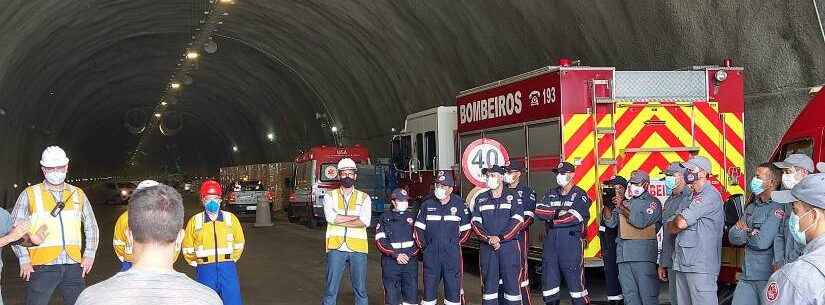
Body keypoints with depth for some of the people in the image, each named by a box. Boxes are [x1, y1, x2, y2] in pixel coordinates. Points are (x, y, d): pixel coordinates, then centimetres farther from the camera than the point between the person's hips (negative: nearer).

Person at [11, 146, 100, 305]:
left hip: (74, 266, 3)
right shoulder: (29, 195, 5)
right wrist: (24, 259, -5)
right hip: (41, 267, -2)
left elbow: (91, 226, 20)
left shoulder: (78, 194, 13)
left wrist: (89, 254, 10)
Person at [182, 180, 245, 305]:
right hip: (205, 271, 0)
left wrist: (231, 260, 10)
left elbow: (239, 243, 13)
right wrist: (196, 263, 7)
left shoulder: (231, 218, 3)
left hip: (227, 269, 0)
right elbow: (187, 247, 8)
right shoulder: (195, 221, 1)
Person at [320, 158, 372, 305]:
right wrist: (355, 217, -9)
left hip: (358, 249, 1)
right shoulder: (330, 196, 8)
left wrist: (339, 220, -10)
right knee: (331, 290, 0)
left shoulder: (364, 198, 8)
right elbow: (330, 217, -12)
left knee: (360, 290, 7)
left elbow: (365, 222, -9)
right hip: (336, 248, -1)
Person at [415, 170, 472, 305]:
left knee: (453, 287, 2)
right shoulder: (427, 204, 3)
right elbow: (418, 228, 9)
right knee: (429, 287, 6)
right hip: (431, 254, 1)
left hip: (452, 254, -1)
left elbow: (465, 229, 7)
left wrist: (456, 244, 2)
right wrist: (423, 246, 3)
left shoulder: (459, 204, -1)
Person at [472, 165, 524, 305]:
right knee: (488, 281, 5)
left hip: (509, 245, -2)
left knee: (511, 280, -3)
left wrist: (500, 238, -14)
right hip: (487, 246, 3)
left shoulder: (513, 196, 3)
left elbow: (516, 221, -6)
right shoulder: (481, 199, 11)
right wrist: (489, 239, -11)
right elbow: (475, 223, 4)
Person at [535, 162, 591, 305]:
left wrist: (553, 221, -4)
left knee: (575, 278, -5)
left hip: (571, 241, -5)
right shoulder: (550, 193, 17)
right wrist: (557, 212, -11)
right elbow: (539, 211, 1)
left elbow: (574, 217, -13)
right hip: (550, 240, 5)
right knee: (549, 277, 8)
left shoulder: (580, 195, 0)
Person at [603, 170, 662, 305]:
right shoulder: (625, 202, 19)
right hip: (623, 254, 6)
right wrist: (606, 204, -4)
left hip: (642, 254, -6)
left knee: (647, 294, -5)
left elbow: (640, 222, -14)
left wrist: (621, 208, -7)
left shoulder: (652, 202, 2)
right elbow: (611, 222, 11)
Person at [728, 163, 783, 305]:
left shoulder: (778, 208, -13)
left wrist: (745, 233, 0)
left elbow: (762, 242, -20)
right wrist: (752, 234, -13)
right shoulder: (751, 207, 15)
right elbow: (733, 237, 8)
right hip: (747, 276, 7)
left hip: (768, 277, -7)